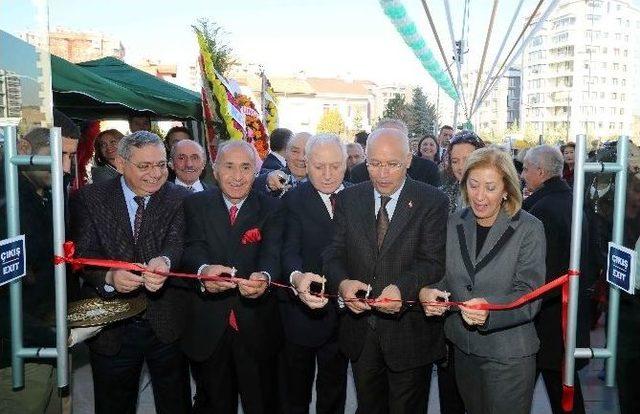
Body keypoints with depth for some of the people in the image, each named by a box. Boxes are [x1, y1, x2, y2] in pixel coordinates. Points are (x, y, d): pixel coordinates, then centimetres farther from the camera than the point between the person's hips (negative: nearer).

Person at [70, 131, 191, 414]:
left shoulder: (180, 198, -2)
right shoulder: (89, 198, -3)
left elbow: (178, 240, -18)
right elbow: (83, 254, -12)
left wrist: (165, 261, -41)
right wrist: (109, 278, -33)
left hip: (167, 324, 1)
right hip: (110, 329, 0)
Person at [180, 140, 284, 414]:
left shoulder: (271, 208, -1)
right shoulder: (196, 205, 0)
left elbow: (272, 253, -16)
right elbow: (193, 248, -15)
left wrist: (264, 277, -41)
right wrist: (203, 270, -39)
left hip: (257, 327, 0)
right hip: (208, 327, 1)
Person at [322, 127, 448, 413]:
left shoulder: (432, 202, -9)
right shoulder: (349, 199, 2)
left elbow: (433, 262, -15)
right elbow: (334, 253, -2)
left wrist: (402, 289, -34)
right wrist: (342, 283, -23)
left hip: (409, 333, -3)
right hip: (359, 332, 3)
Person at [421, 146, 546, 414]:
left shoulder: (529, 229, -12)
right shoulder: (453, 224, 2)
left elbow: (529, 296, -17)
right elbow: (445, 277, 6)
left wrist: (489, 310, -36)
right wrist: (427, 292, -17)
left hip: (508, 354, -4)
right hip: (462, 348, 4)